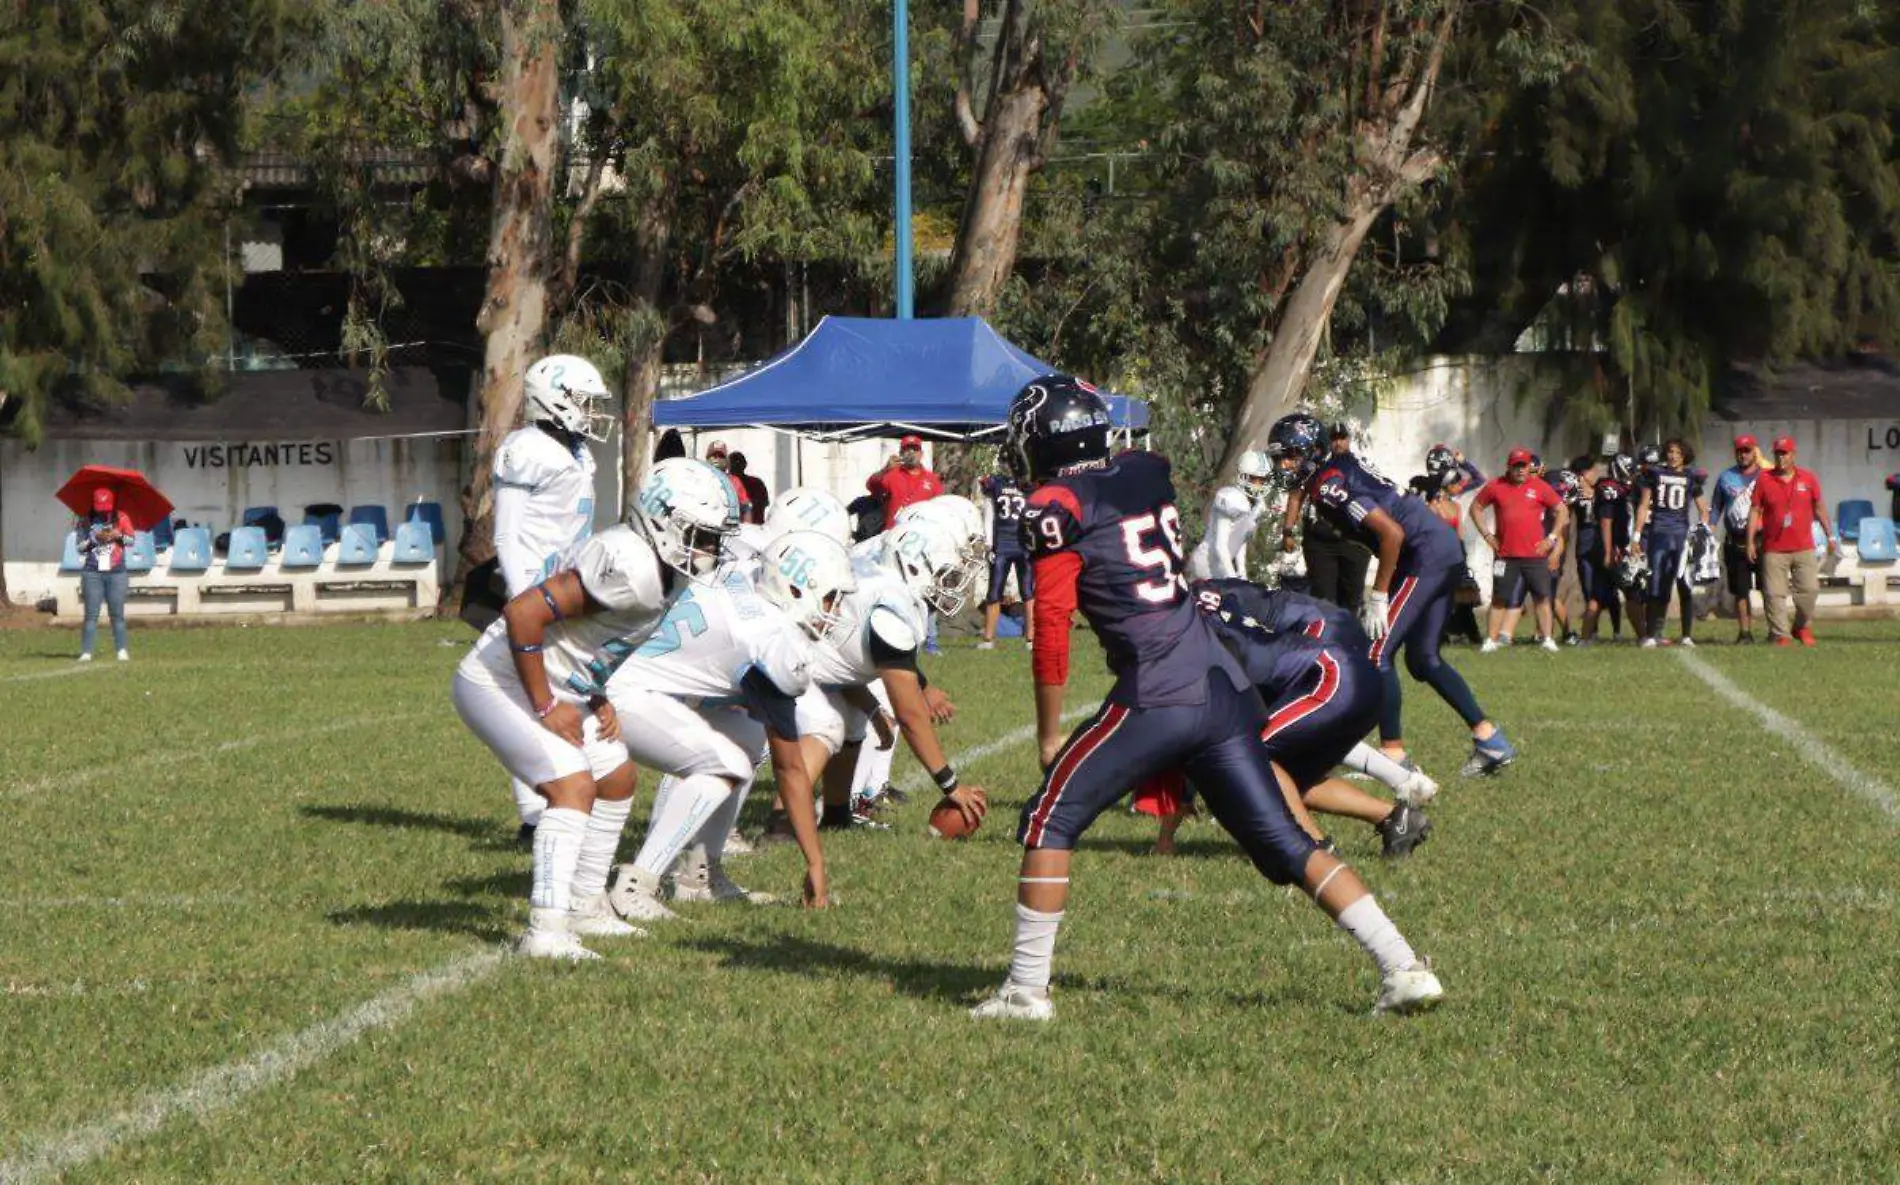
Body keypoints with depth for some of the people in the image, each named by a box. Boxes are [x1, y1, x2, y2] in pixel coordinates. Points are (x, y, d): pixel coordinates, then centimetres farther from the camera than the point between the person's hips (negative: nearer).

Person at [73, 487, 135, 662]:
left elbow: (131, 539, 0)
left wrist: (119, 536, -19)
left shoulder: (121, 518, 6)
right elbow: (80, 546, 2)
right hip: (92, 573, 0)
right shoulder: (86, 522, 6)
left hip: (116, 573, 0)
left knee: (117, 614, 1)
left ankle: (122, 651, 4)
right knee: (91, 614, -3)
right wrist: (95, 539, -13)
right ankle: (86, 652, -5)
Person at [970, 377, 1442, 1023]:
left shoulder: (1058, 508, -4)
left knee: (1051, 821, 6)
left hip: (1156, 697, -6)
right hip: (1226, 688, 6)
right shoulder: (1148, 474, 14)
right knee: (1288, 845, 10)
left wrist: (1050, 733, -1)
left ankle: (1026, 989, 4)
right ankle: (1403, 969, 3)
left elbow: (1051, 627, -7)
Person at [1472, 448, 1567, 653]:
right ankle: (1491, 639, 7)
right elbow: (1475, 507, 14)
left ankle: (1546, 638, 10)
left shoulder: (1539, 487, 0)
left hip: (1534, 554, 0)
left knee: (1542, 596, 2)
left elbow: (1562, 510, 7)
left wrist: (1552, 537, 0)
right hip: (1505, 555, 0)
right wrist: (1487, 535, 6)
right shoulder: (1495, 487, 2)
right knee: (1500, 598, 4)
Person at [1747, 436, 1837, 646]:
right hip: (1773, 549, -1)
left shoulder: (1808, 478, 6)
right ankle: (1780, 635, 1)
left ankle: (1803, 628, 17)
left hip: (1804, 548, 1)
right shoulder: (1764, 479, 2)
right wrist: (1750, 541, -1)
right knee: (1774, 594, -4)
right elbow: (1755, 511, 4)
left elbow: (1819, 508, 13)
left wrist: (1830, 536, 11)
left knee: (1809, 589, -3)